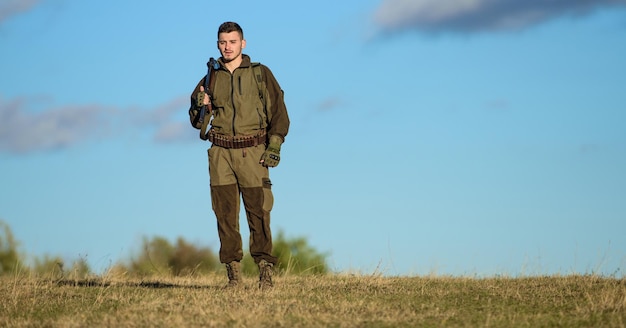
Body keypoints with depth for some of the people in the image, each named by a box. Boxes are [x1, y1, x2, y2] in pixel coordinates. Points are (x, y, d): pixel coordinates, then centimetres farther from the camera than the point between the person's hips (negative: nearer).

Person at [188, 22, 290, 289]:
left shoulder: (260, 74, 5)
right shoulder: (211, 79, 12)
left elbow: (278, 111, 2)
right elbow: (197, 122, 17)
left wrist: (275, 146, -8)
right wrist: (200, 107, -6)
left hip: (252, 153, -3)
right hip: (220, 153, 3)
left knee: (258, 213, -6)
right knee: (225, 215, 0)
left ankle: (265, 271, -3)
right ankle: (233, 274, 4)